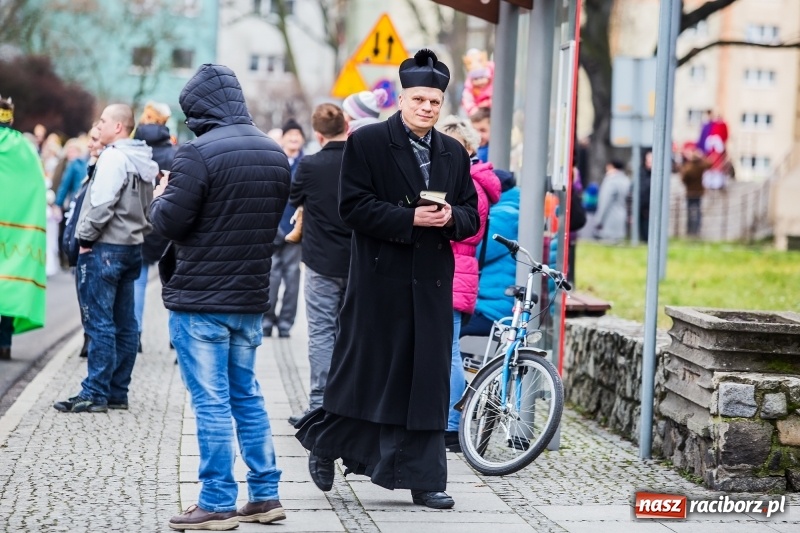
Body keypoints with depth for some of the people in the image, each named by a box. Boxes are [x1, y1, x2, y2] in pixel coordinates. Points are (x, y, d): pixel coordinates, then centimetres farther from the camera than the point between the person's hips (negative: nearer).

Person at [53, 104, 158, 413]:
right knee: (123, 323, 9)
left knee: (99, 322, -7)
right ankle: (117, 392, 14)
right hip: (131, 248, 9)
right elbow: (149, 207, 16)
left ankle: (95, 394, -7)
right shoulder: (145, 162, 15)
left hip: (105, 248, -9)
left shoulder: (114, 157, -13)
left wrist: (86, 238, -11)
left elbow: (102, 204, -20)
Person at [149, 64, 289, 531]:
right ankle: (265, 495, 19)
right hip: (251, 296, 7)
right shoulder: (275, 154, 8)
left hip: (200, 299, -7)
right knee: (247, 395, 16)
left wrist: (160, 197, 4)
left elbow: (170, 221, -16)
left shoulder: (200, 153, -16)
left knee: (211, 401, -2)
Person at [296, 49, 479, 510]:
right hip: (380, 280, -4)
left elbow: (471, 216, 14)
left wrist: (451, 217, -8)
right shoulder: (367, 142, -3)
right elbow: (354, 207, -10)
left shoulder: (454, 153, 13)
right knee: (366, 370, 2)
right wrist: (411, 218, -18)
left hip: (433, 283, 5)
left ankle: (424, 479, 9)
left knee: (428, 378, 4)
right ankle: (326, 443, 26)